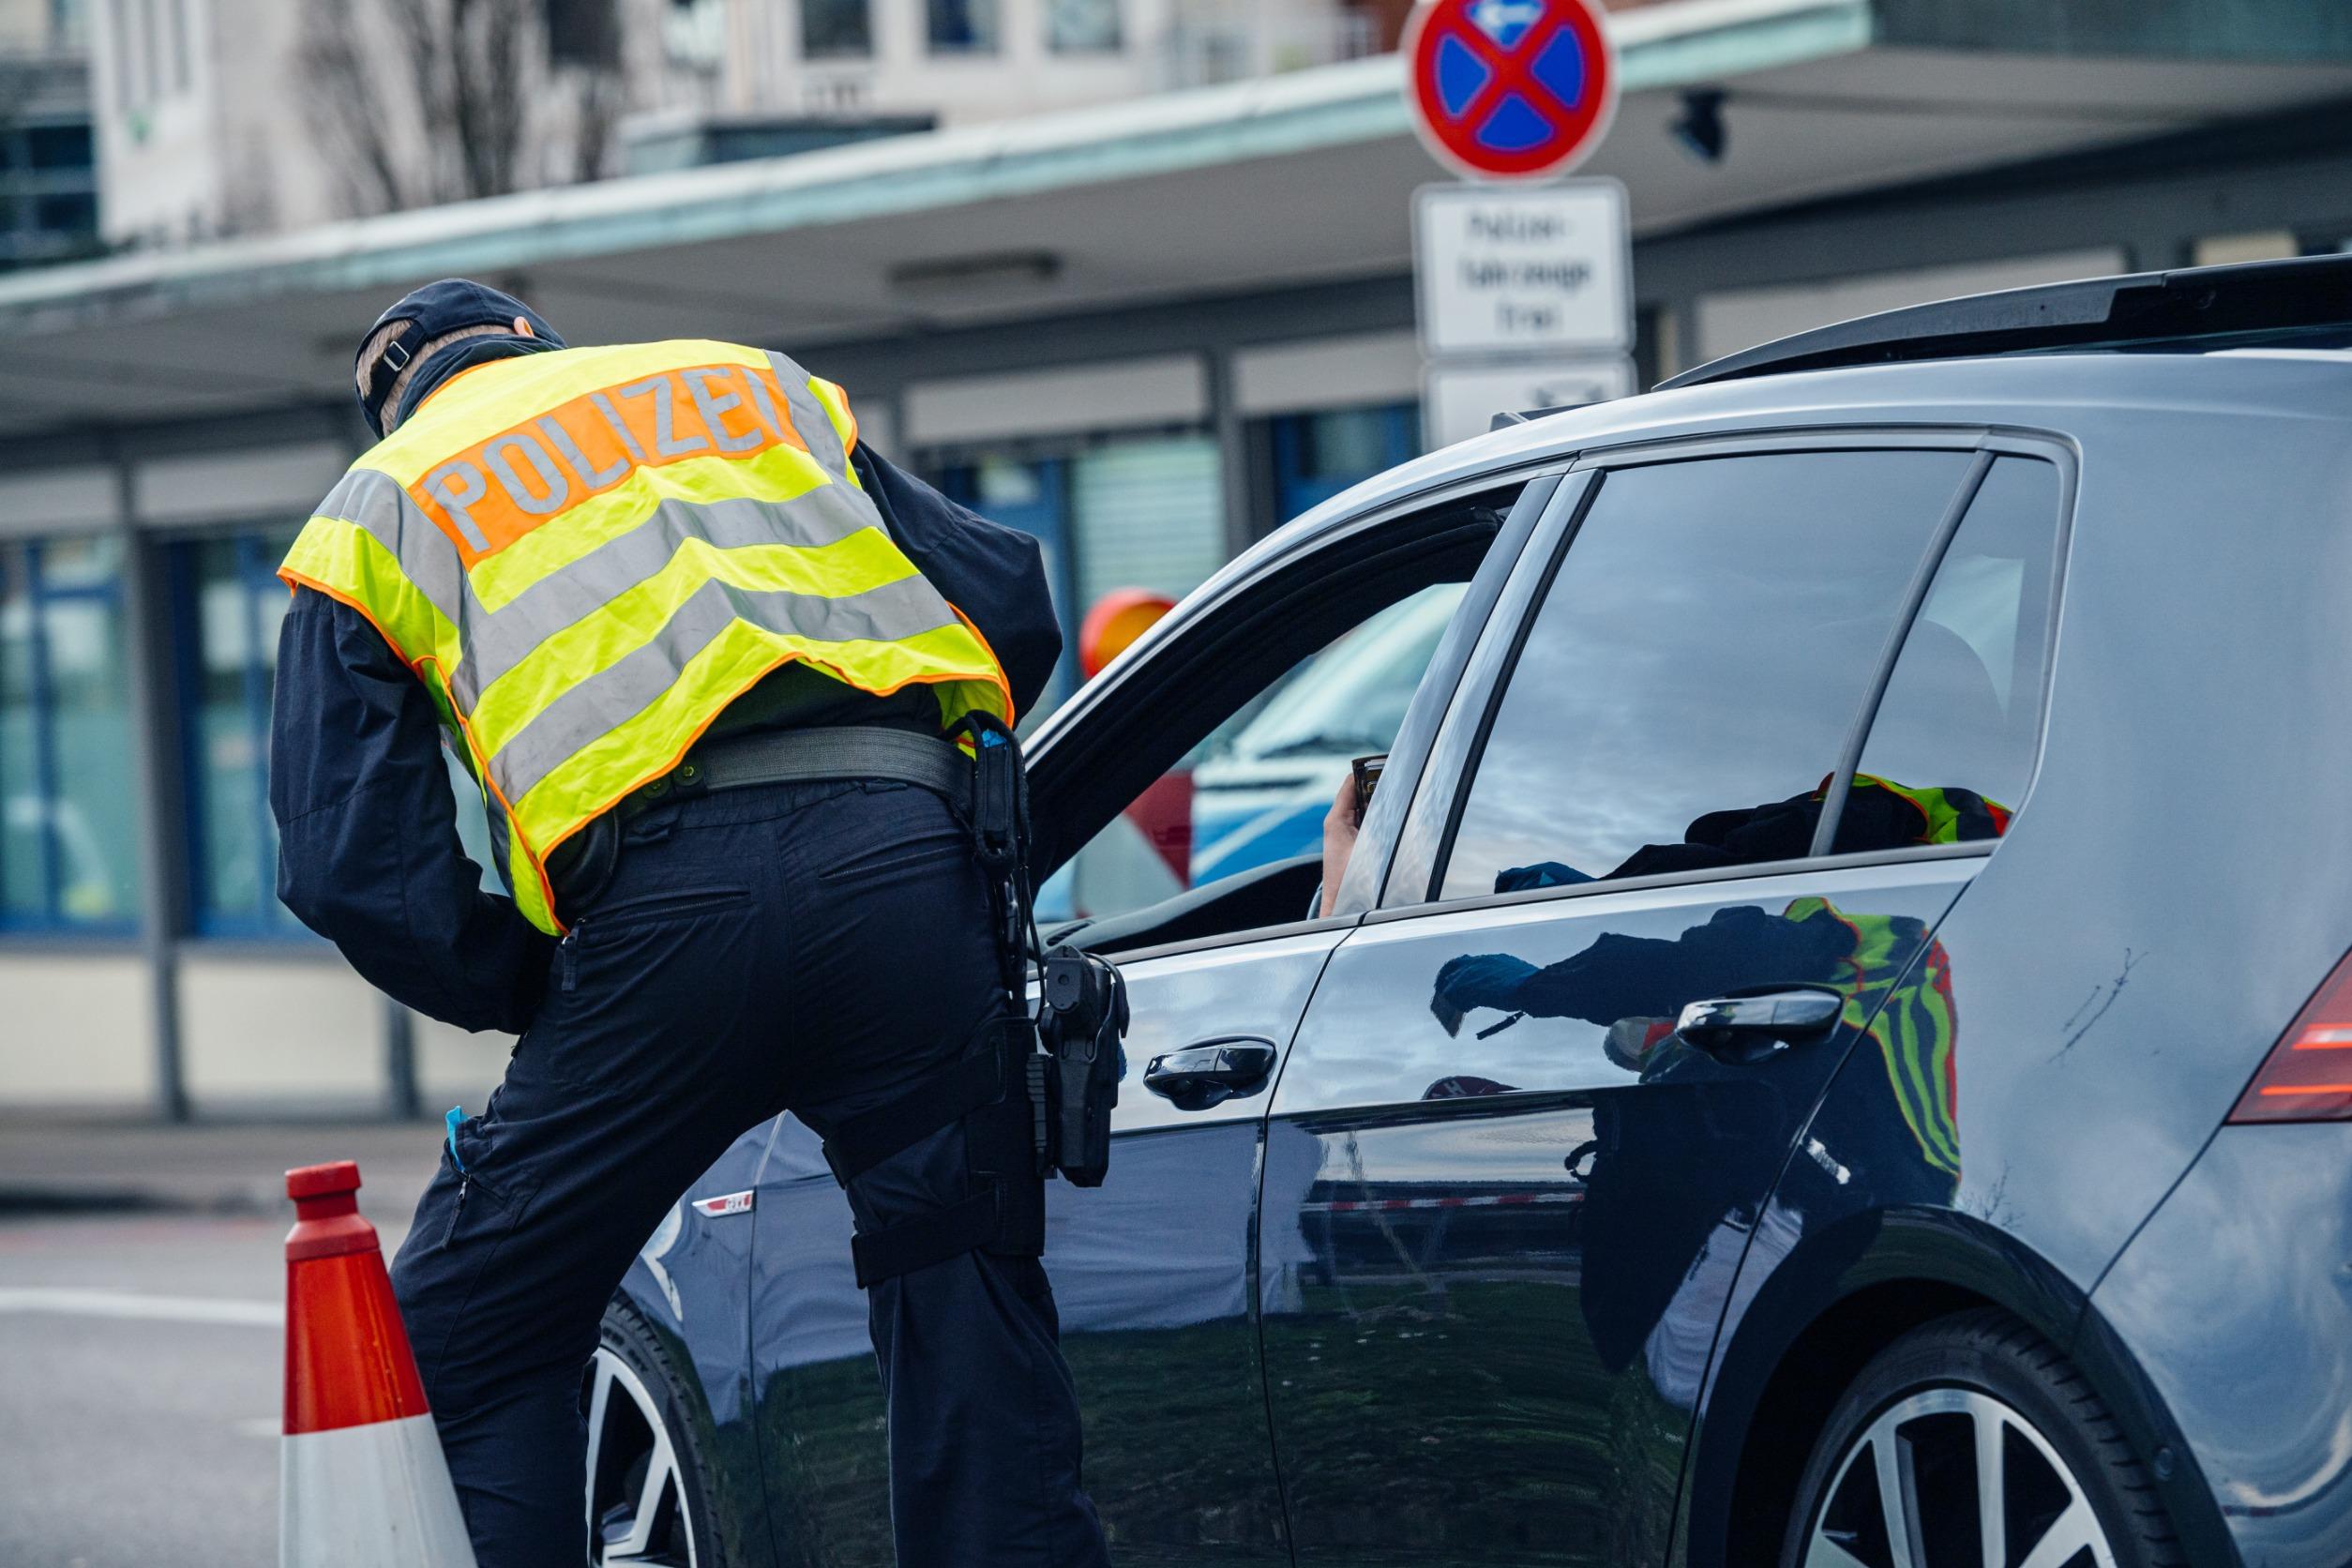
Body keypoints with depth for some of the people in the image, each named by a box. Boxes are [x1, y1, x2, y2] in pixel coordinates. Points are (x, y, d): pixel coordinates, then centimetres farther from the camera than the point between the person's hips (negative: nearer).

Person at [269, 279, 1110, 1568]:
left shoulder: (379, 508, 23)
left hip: (669, 896, -2)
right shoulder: (762, 386, 31)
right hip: (906, 857, 2)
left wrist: (540, 994, 23)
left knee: (464, 1353, 12)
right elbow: (1007, 605, 24)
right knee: (970, 1323, 11)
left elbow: (352, 865, 11)